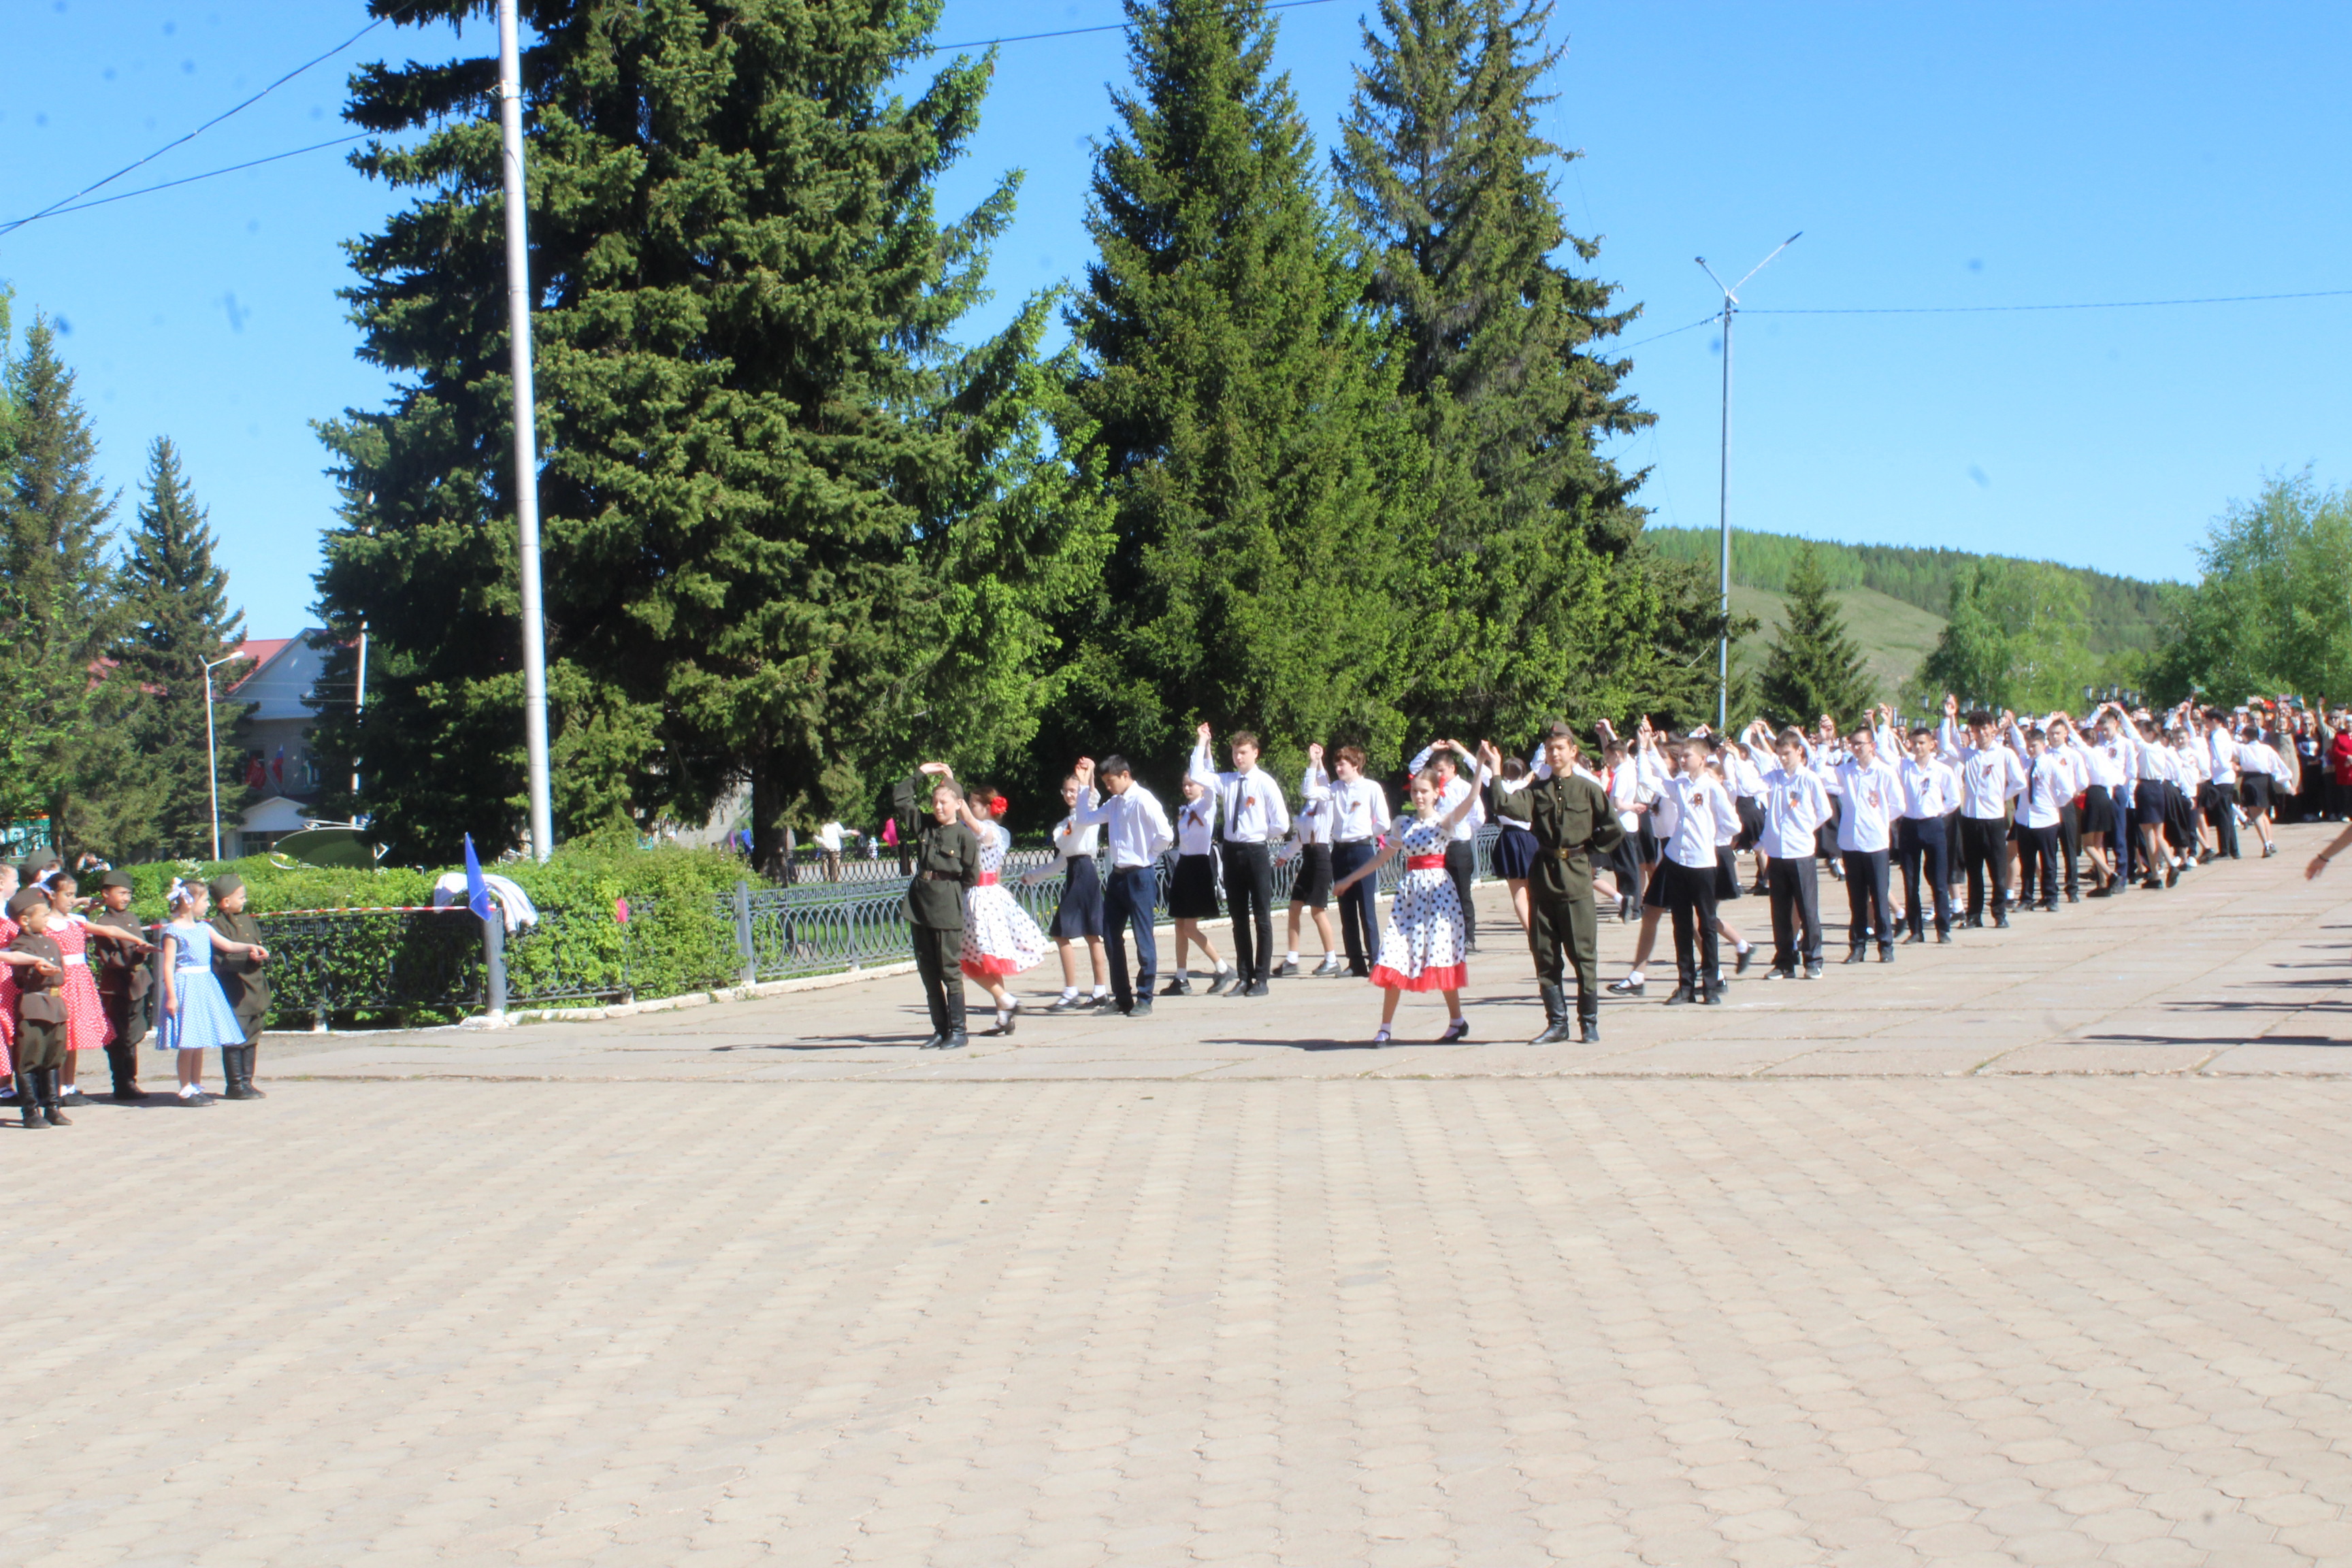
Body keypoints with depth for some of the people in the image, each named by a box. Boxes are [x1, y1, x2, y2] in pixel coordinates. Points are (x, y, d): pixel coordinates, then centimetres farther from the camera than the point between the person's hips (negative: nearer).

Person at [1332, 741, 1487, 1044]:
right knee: (1394, 958, -3)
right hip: (1408, 891, 5)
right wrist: (1350, 879, 24)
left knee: (1440, 954, -6)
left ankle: (1457, 1021, 11)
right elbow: (1383, 857, 22)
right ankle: (1385, 1027, 1)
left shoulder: (1445, 822, -2)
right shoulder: (1406, 826, 13)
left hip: (1437, 889, -5)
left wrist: (1473, 758, -31)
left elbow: (1471, 798, -18)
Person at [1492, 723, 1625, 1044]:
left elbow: (1614, 830, 0)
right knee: (1545, 954, 5)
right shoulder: (1536, 789, 6)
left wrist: (1590, 853, 0)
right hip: (1542, 876, 3)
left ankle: (1589, 1022, 7)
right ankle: (1556, 1022, 13)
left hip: (1575, 877, -3)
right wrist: (1498, 777, -17)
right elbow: (1509, 808, -12)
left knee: (1583, 952, -1)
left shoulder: (1588, 789, 0)